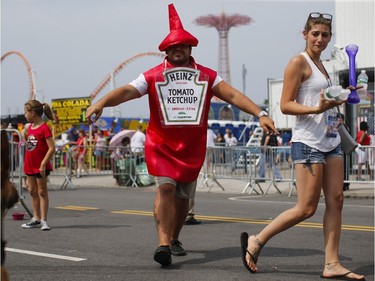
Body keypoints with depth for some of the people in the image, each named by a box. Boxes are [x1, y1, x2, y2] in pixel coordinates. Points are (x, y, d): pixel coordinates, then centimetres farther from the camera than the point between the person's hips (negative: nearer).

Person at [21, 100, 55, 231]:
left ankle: (43, 220, 4)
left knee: (42, 192, -1)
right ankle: (36, 218, 23)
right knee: (32, 191, 13)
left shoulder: (44, 128, -17)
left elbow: (52, 148, -21)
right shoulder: (30, 127, 8)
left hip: (41, 166, -8)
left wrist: (43, 164, -22)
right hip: (30, 165, 8)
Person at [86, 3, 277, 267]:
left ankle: (174, 238, 34)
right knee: (166, 187, -19)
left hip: (193, 147, 3)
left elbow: (233, 95, -3)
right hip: (161, 145, -3)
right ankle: (164, 244, -19)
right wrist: (101, 103, -35)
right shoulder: (152, 76, -3)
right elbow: (127, 91, -17)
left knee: (183, 196, 13)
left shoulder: (206, 76, 3)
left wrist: (260, 114, -15)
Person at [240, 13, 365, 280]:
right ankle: (255, 241, 6)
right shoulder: (299, 62, -8)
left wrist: (338, 100, 14)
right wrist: (317, 109, -26)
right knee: (306, 208, -7)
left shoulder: (320, 64, 18)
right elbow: (285, 105, -14)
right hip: (308, 142, -9)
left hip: (331, 141, 9)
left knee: (336, 201, 3)